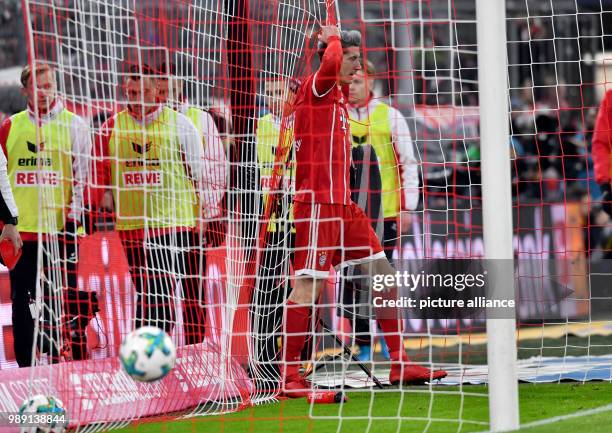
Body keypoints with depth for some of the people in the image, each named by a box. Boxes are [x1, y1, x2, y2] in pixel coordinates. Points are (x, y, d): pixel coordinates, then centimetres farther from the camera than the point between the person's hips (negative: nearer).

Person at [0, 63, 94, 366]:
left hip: (60, 231, -3)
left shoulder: (74, 125, 1)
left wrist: (72, 220, -8)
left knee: (67, 300, -2)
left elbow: (83, 177, -1)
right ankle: (25, 369, 11)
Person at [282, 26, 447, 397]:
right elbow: (330, 61, -32)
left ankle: (400, 365, 13)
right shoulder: (317, 88, -9)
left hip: (342, 203, 10)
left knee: (384, 275, 9)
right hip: (318, 203, -10)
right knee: (309, 286, -11)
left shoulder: (339, 96, 19)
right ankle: (289, 376, -7)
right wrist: (334, 39, -12)